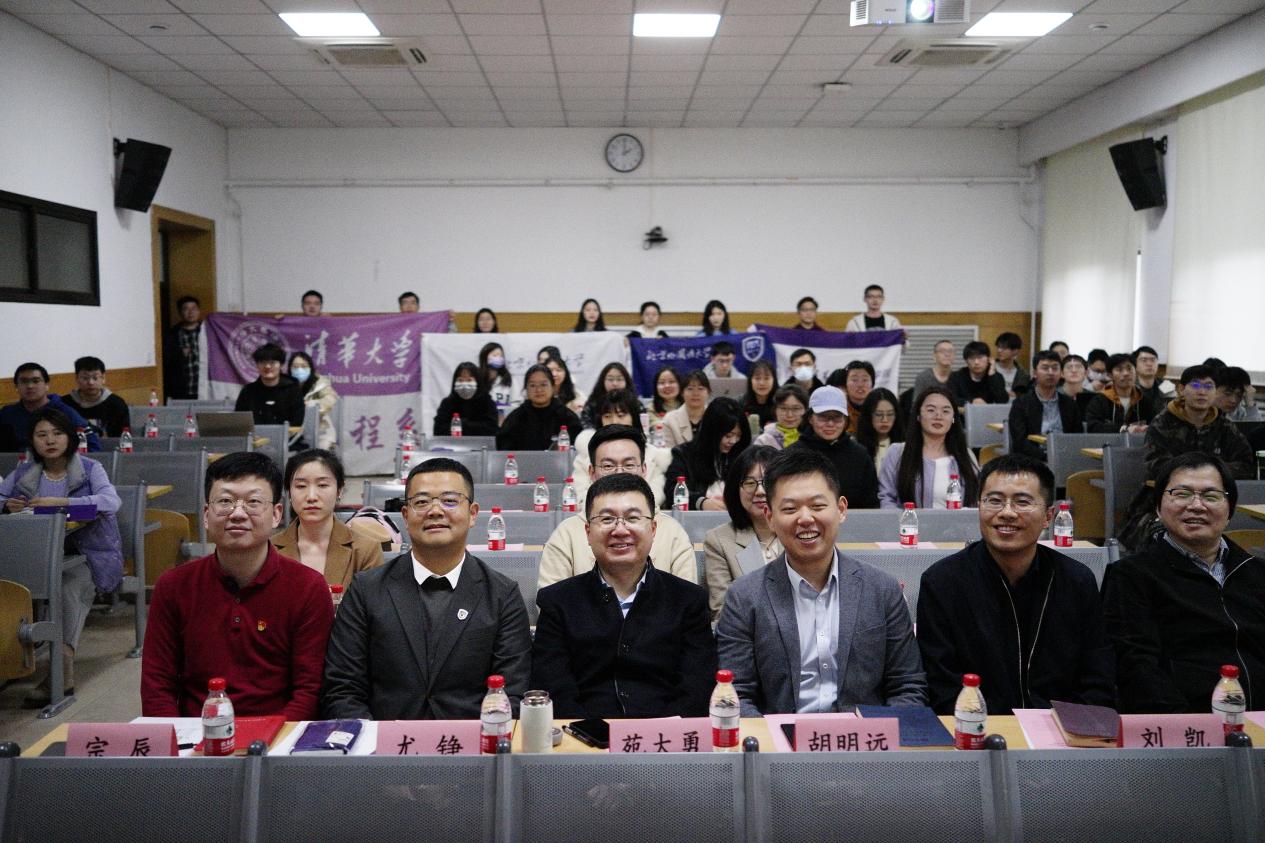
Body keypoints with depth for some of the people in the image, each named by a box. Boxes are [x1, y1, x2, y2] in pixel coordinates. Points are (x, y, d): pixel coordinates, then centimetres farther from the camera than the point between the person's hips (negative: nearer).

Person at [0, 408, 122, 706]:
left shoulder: (89, 468, 1)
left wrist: (60, 502, -24)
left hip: (88, 552, -3)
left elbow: (111, 501, -16)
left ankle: (61, 671, -31)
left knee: (69, 587, -33)